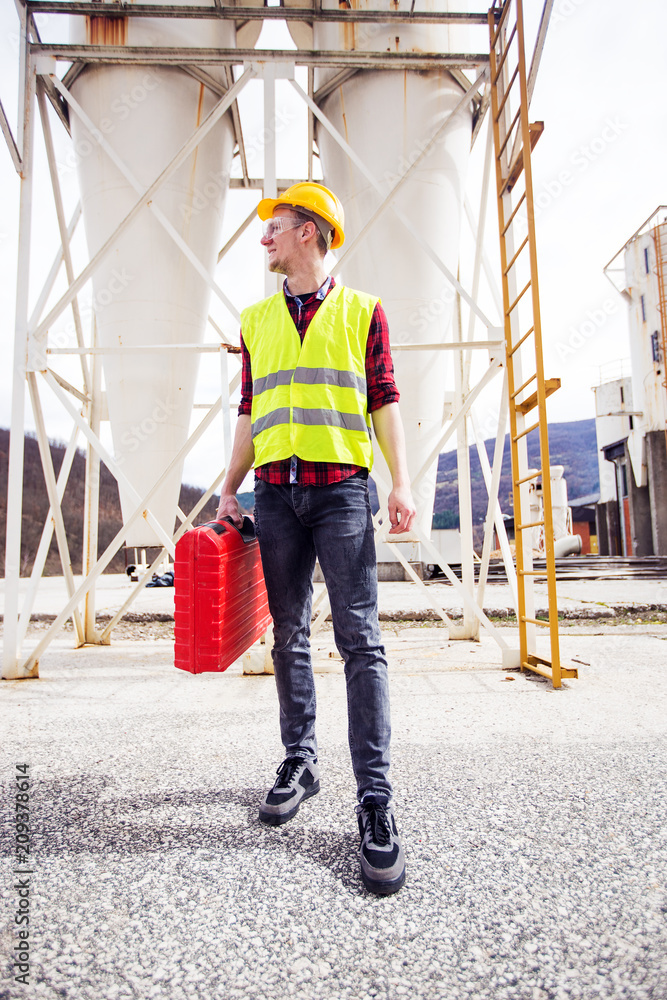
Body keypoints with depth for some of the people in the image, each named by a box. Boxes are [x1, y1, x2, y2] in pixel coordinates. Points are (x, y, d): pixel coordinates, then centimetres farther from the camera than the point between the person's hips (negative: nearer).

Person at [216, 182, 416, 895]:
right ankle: (300, 762, 22)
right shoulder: (256, 321, 19)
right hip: (276, 492, 4)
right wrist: (230, 488, 12)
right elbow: (249, 414, 18)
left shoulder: (362, 311, 10)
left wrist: (401, 483, -8)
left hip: (342, 488, -3)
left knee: (359, 637, -8)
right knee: (289, 636, 7)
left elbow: (384, 403, 4)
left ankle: (375, 801, -2)